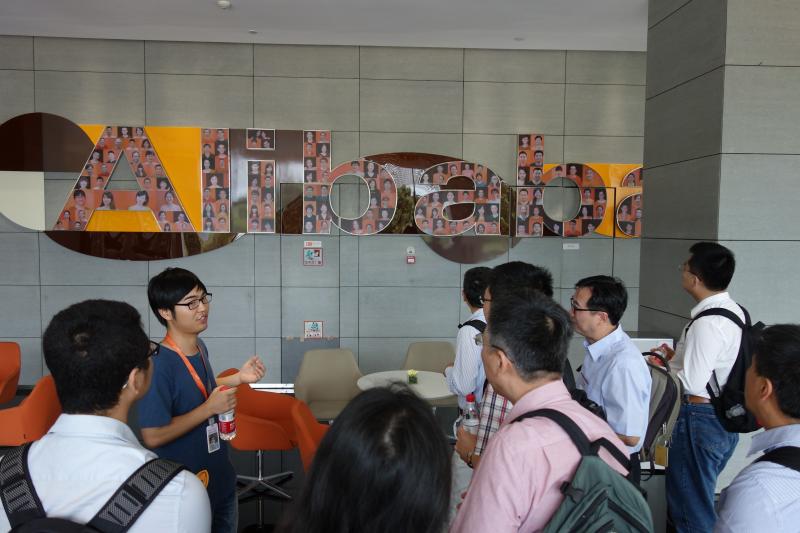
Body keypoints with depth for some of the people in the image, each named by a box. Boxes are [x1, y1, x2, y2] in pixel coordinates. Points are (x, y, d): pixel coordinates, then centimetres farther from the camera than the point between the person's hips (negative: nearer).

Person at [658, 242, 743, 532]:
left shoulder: (707, 323, -25)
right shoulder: (734, 310, 4)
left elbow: (691, 383, -25)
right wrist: (679, 357, 8)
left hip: (701, 420, -9)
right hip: (726, 417, 9)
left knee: (689, 506, 7)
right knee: (703, 498, 24)